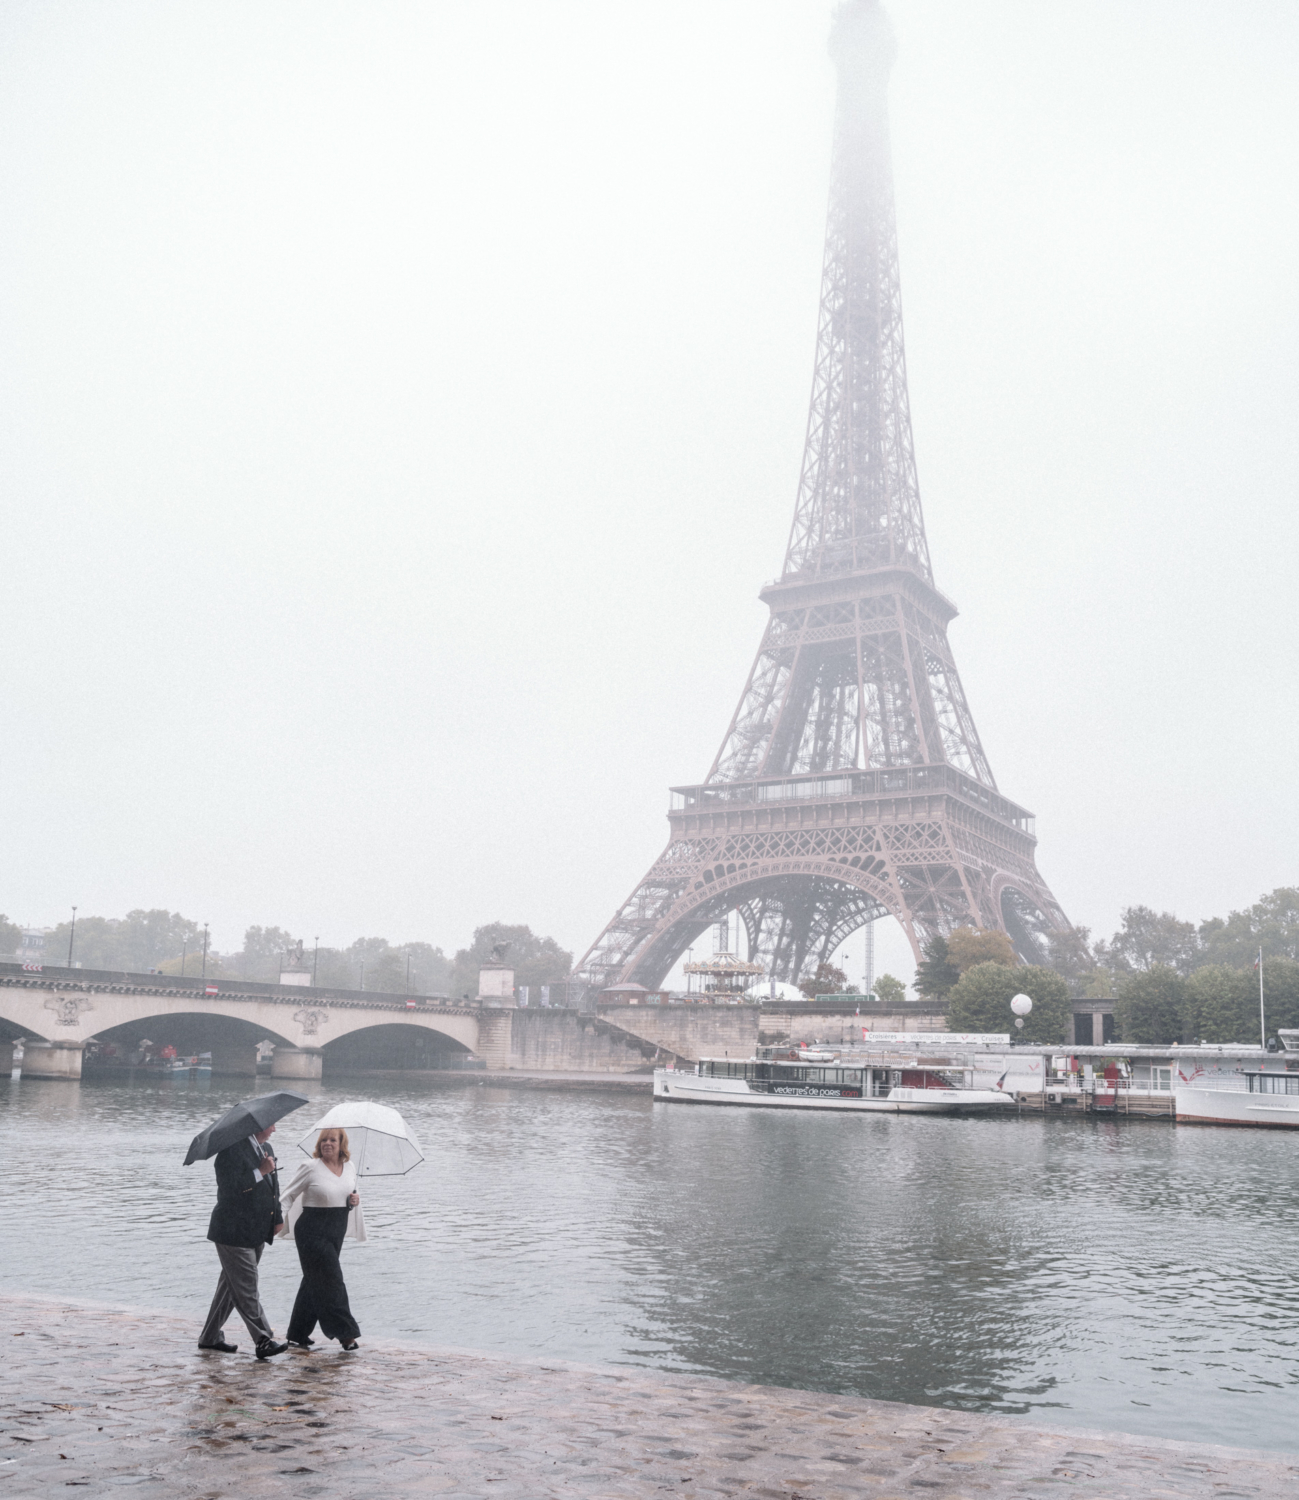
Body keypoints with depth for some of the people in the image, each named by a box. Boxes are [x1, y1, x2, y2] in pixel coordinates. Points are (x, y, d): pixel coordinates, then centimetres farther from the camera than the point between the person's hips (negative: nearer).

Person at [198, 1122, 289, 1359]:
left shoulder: (265, 1149, 14)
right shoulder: (232, 1148, -15)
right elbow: (229, 1185, -25)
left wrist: (278, 1218, 15)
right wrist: (260, 1172, -20)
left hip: (257, 1233, 9)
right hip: (234, 1232, -9)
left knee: (231, 1286, 16)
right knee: (246, 1288, -6)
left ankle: (210, 1337, 26)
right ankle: (263, 1340, -6)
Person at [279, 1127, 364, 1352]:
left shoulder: (350, 1168, 7)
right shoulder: (310, 1167, -10)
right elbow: (289, 1195, -4)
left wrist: (353, 1201, -2)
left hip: (337, 1231, 7)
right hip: (312, 1230, -7)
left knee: (314, 1281, 13)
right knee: (330, 1280, -7)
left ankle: (298, 1335, 23)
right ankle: (345, 1333, -2)